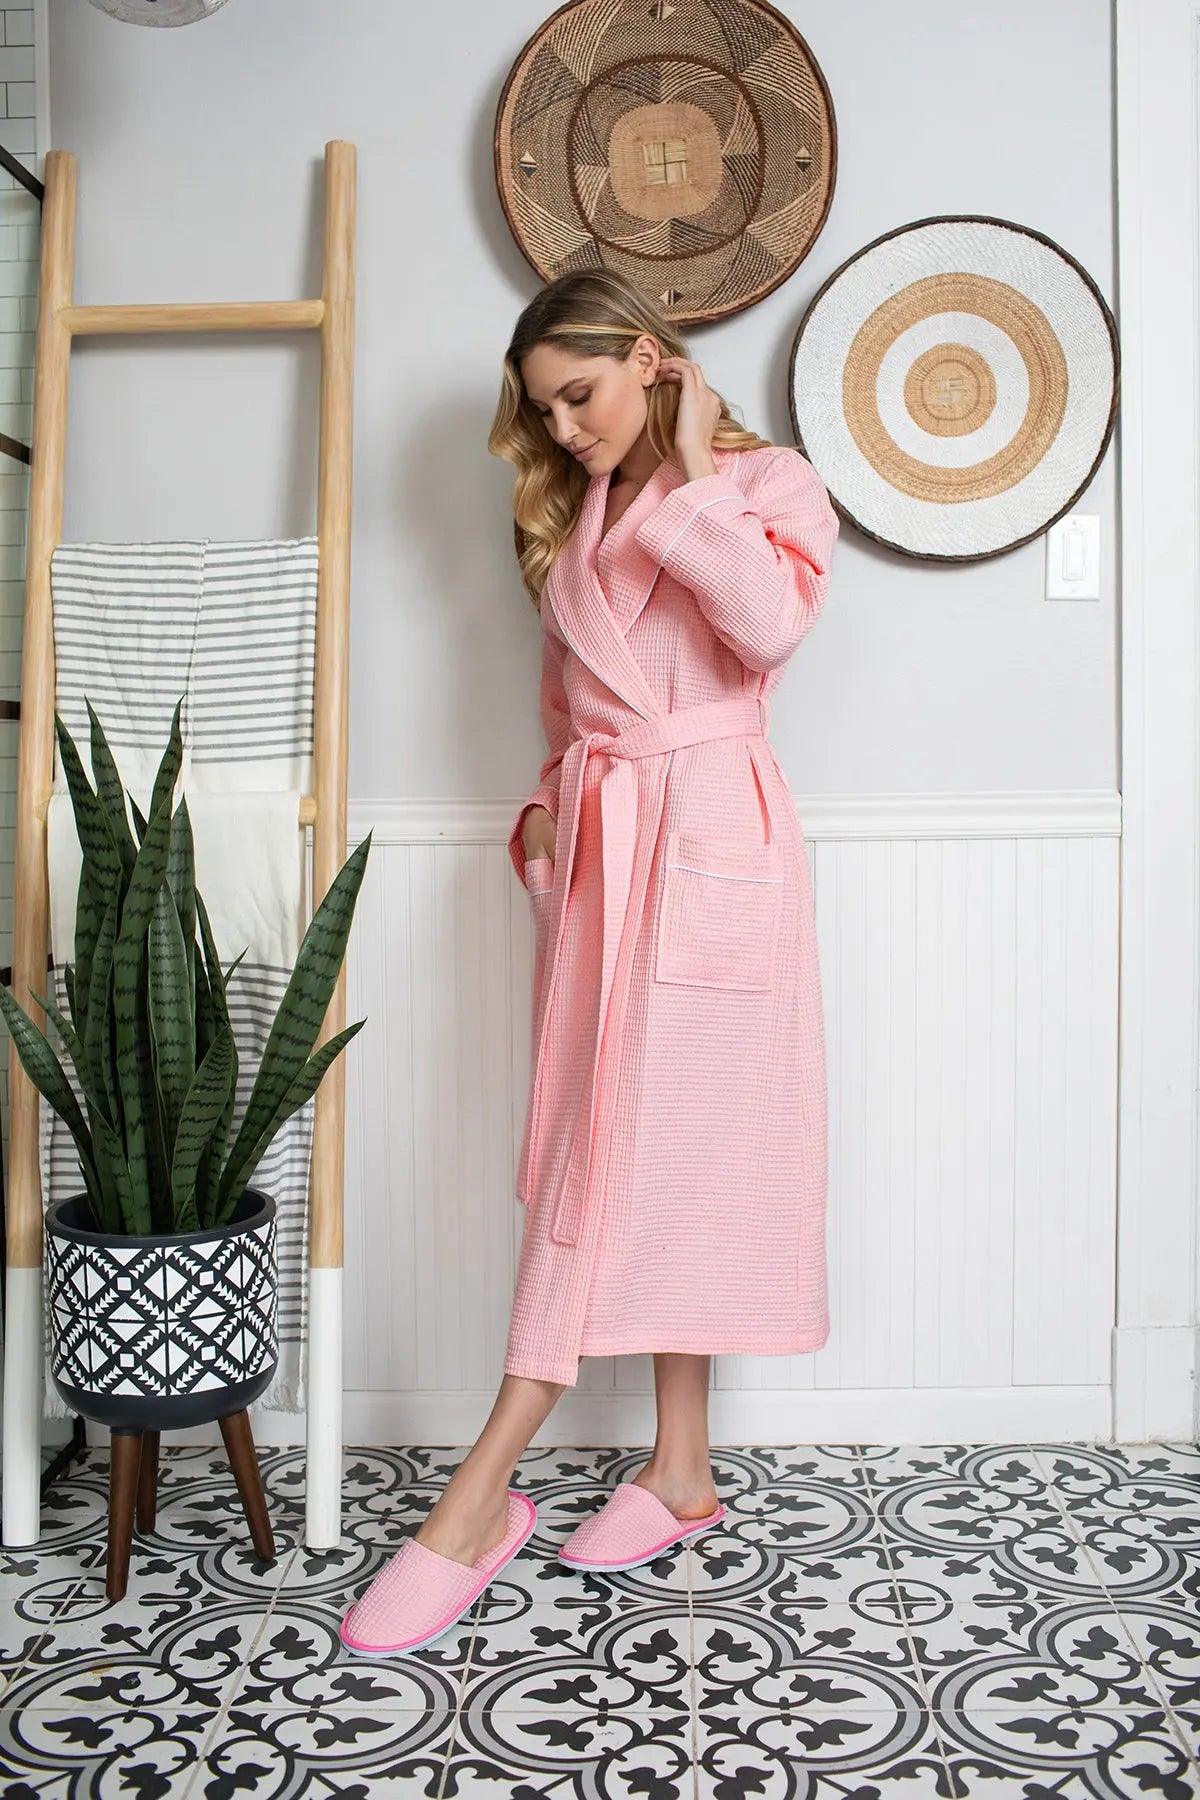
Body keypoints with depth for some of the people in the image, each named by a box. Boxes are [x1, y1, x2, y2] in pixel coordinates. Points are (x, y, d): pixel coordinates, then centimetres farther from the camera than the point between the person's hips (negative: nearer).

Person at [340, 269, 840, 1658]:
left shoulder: (769, 482, 0)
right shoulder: (577, 517, 19)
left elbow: (770, 623, -21)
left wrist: (692, 474, -12)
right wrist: (549, 805, 10)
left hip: (706, 844, -7)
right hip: (595, 846, 7)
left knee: (632, 1156, -8)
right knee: (620, 1157, 6)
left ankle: (478, 1499, -4)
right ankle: (681, 1470, 17)